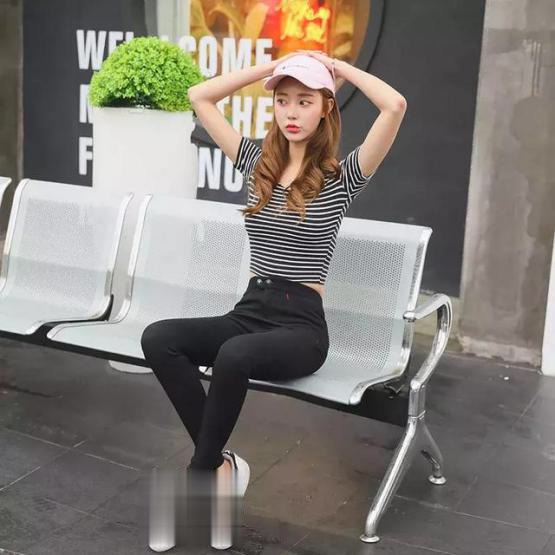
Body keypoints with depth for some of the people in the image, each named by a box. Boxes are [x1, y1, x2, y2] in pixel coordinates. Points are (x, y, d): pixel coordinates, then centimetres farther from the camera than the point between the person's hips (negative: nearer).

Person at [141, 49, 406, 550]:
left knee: (234, 356, -37)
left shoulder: (341, 177, -3)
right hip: (249, 311, 5)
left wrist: (339, 68, -2)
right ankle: (221, 464, -14)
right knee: (158, 339, -22)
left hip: (301, 326, -5)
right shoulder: (257, 163, 12)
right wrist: (272, 66, 11)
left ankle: (200, 476, -14)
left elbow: (396, 105, -17)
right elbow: (200, 96, 15)